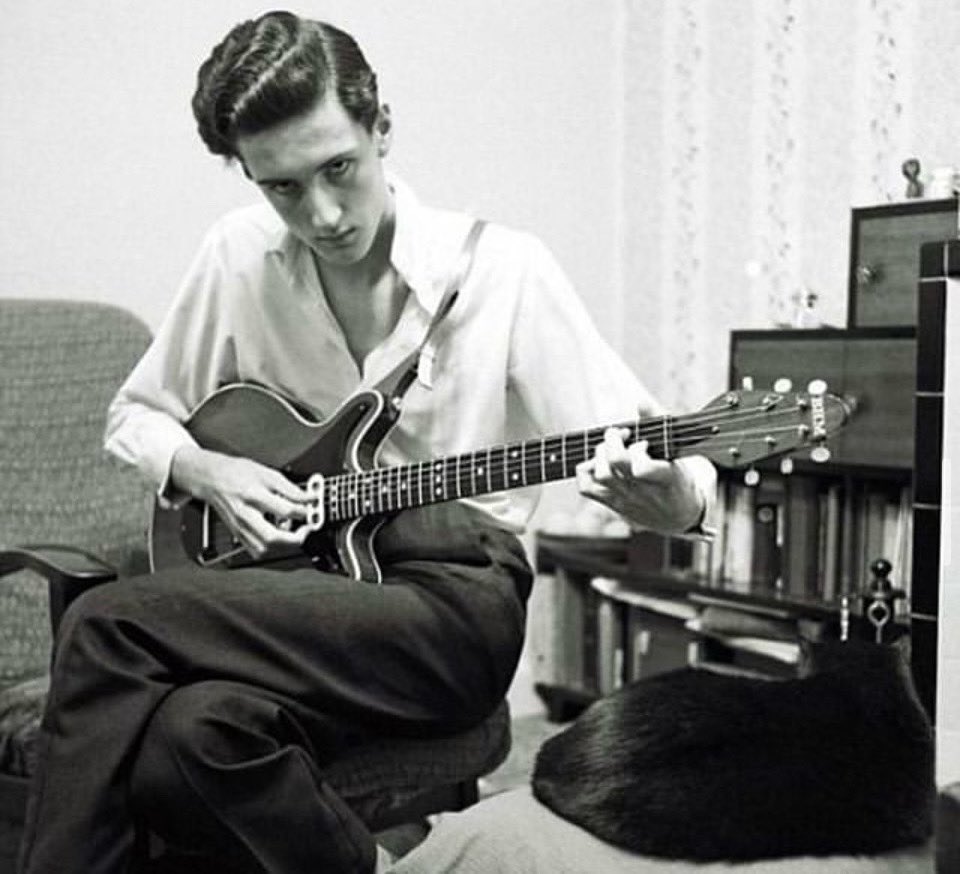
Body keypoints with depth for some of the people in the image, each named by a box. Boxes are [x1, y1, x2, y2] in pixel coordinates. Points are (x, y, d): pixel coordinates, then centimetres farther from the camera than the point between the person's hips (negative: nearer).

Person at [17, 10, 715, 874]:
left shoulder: (506, 269, -6)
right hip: (296, 585, 4)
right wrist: (206, 469, -3)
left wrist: (659, 490, -31)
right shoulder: (240, 255, 5)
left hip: (454, 601, -3)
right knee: (187, 733, -32)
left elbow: (685, 484, -7)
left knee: (107, 626, -21)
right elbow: (135, 417, 18)